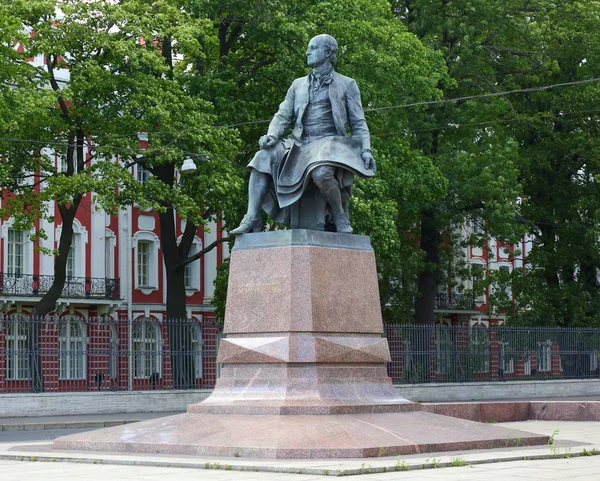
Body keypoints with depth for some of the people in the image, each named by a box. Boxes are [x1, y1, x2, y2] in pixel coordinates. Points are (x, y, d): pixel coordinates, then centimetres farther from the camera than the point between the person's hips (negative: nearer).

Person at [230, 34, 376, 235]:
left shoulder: (346, 85, 13)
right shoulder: (298, 84, 24)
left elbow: (358, 123, 9)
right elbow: (283, 116, 18)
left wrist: (366, 149, -8)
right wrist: (271, 136, -4)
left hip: (329, 143, -4)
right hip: (300, 143, 4)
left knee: (321, 172, -39)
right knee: (263, 158, -25)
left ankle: (340, 217, -16)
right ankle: (252, 219, -28)